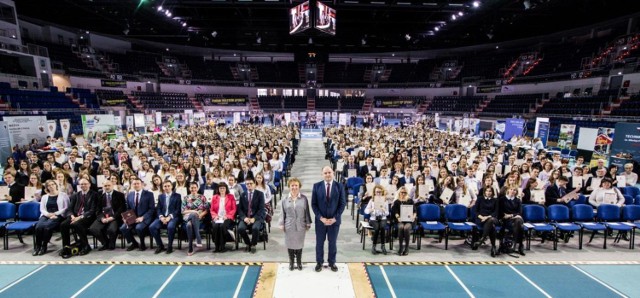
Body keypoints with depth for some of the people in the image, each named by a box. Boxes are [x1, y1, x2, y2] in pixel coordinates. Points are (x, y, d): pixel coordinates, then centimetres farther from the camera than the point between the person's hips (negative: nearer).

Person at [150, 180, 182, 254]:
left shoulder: (177, 196, 5)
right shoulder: (161, 196, 18)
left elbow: (178, 209, -2)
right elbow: (158, 209, 11)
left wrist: (169, 217, -16)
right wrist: (161, 217, -9)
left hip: (173, 217, -4)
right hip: (162, 217, 4)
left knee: (170, 227, -35)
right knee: (151, 227, -22)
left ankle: (170, 246, -13)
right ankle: (160, 245, -3)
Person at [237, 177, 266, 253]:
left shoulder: (260, 194, 3)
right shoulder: (242, 195, 12)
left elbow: (261, 209, -5)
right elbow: (240, 209, 6)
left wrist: (254, 218, -17)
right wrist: (244, 217, -12)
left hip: (257, 217, -2)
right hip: (245, 218, 3)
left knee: (255, 228, -32)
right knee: (240, 228, -26)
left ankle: (253, 245, -3)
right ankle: (248, 244, 3)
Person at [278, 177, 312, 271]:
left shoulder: (304, 198, -4)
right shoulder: (285, 200, -2)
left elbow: (307, 212, 0)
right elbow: (283, 213, 3)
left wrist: (308, 224, 0)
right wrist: (281, 224, 0)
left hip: (300, 226, 0)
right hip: (289, 226, 1)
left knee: (299, 244, 12)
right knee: (290, 244, 12)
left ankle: (299, 262, 31)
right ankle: (291, 262, 31)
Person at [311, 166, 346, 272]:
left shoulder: (340, 186, -5)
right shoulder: (316, 186, -4)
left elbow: (342, 204, -5)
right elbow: (313, 204, -4)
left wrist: (334, 218, -12)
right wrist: (321, 218, -13)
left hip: (334, 220, 0)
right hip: (320, 220, 0)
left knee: (332, 243, 14)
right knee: (319, 243, 12)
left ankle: (332, 262, 33)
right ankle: (319, 262, 31)